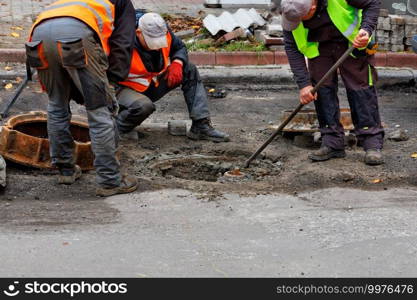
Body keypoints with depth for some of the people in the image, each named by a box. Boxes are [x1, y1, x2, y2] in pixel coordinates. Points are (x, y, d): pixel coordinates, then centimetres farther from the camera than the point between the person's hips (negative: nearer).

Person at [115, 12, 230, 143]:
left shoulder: (164, 33, -9)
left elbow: (180, 47, 9)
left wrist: (177, 63, -12)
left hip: (153, 85, 7)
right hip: (128, 88, -7)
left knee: (190, 71, -7)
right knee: (144, 106, -41)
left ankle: (201, 126, -13)